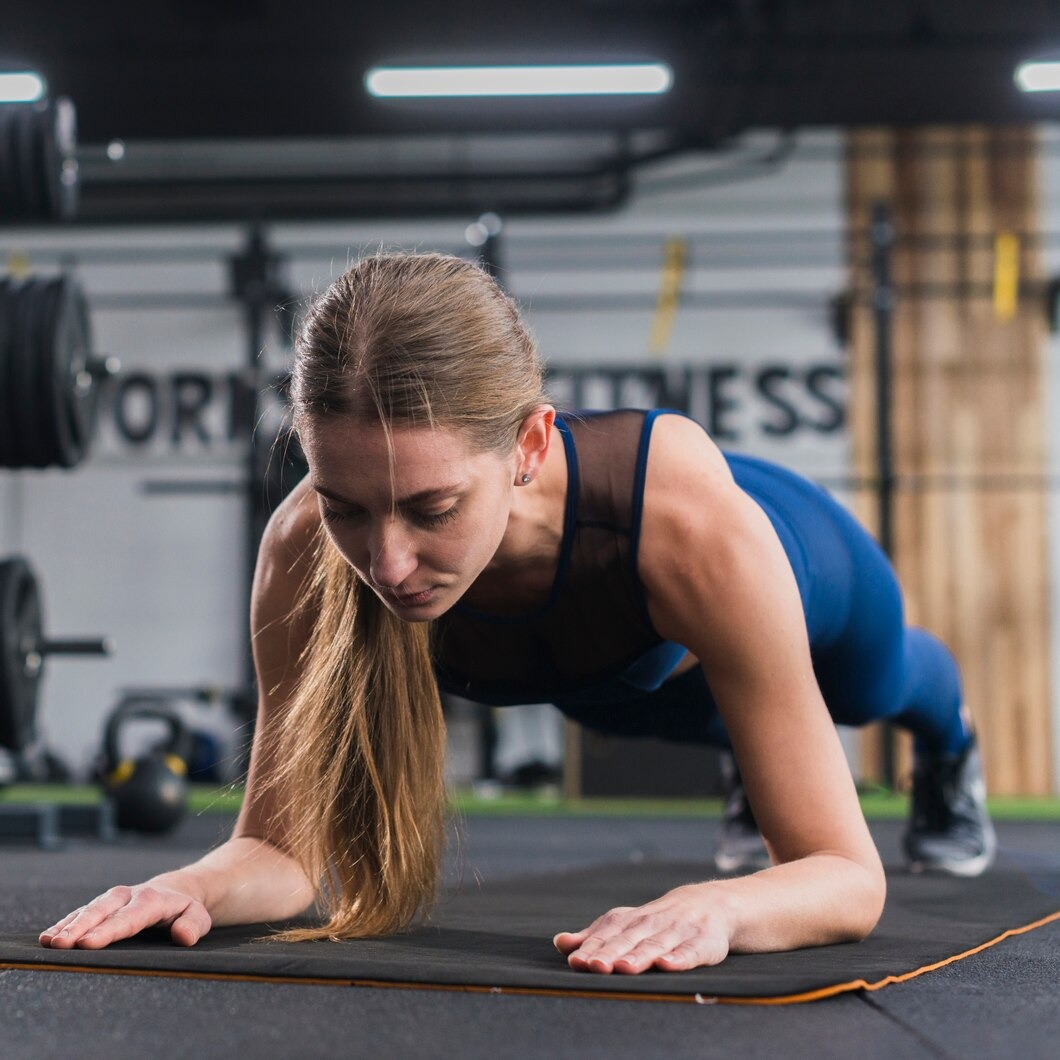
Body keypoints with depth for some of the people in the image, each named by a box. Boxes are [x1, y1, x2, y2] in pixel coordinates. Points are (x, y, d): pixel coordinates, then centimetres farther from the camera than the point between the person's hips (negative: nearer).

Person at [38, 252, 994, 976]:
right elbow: (283, 847, -34)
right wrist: (200, 884, -58)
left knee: (883, 690, 38)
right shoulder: (304, 553, -44)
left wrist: (717, 905, -68)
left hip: (796, 576, -1)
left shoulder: (692, 523, -53)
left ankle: (949, 760, 75)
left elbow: (850, 874, -46)